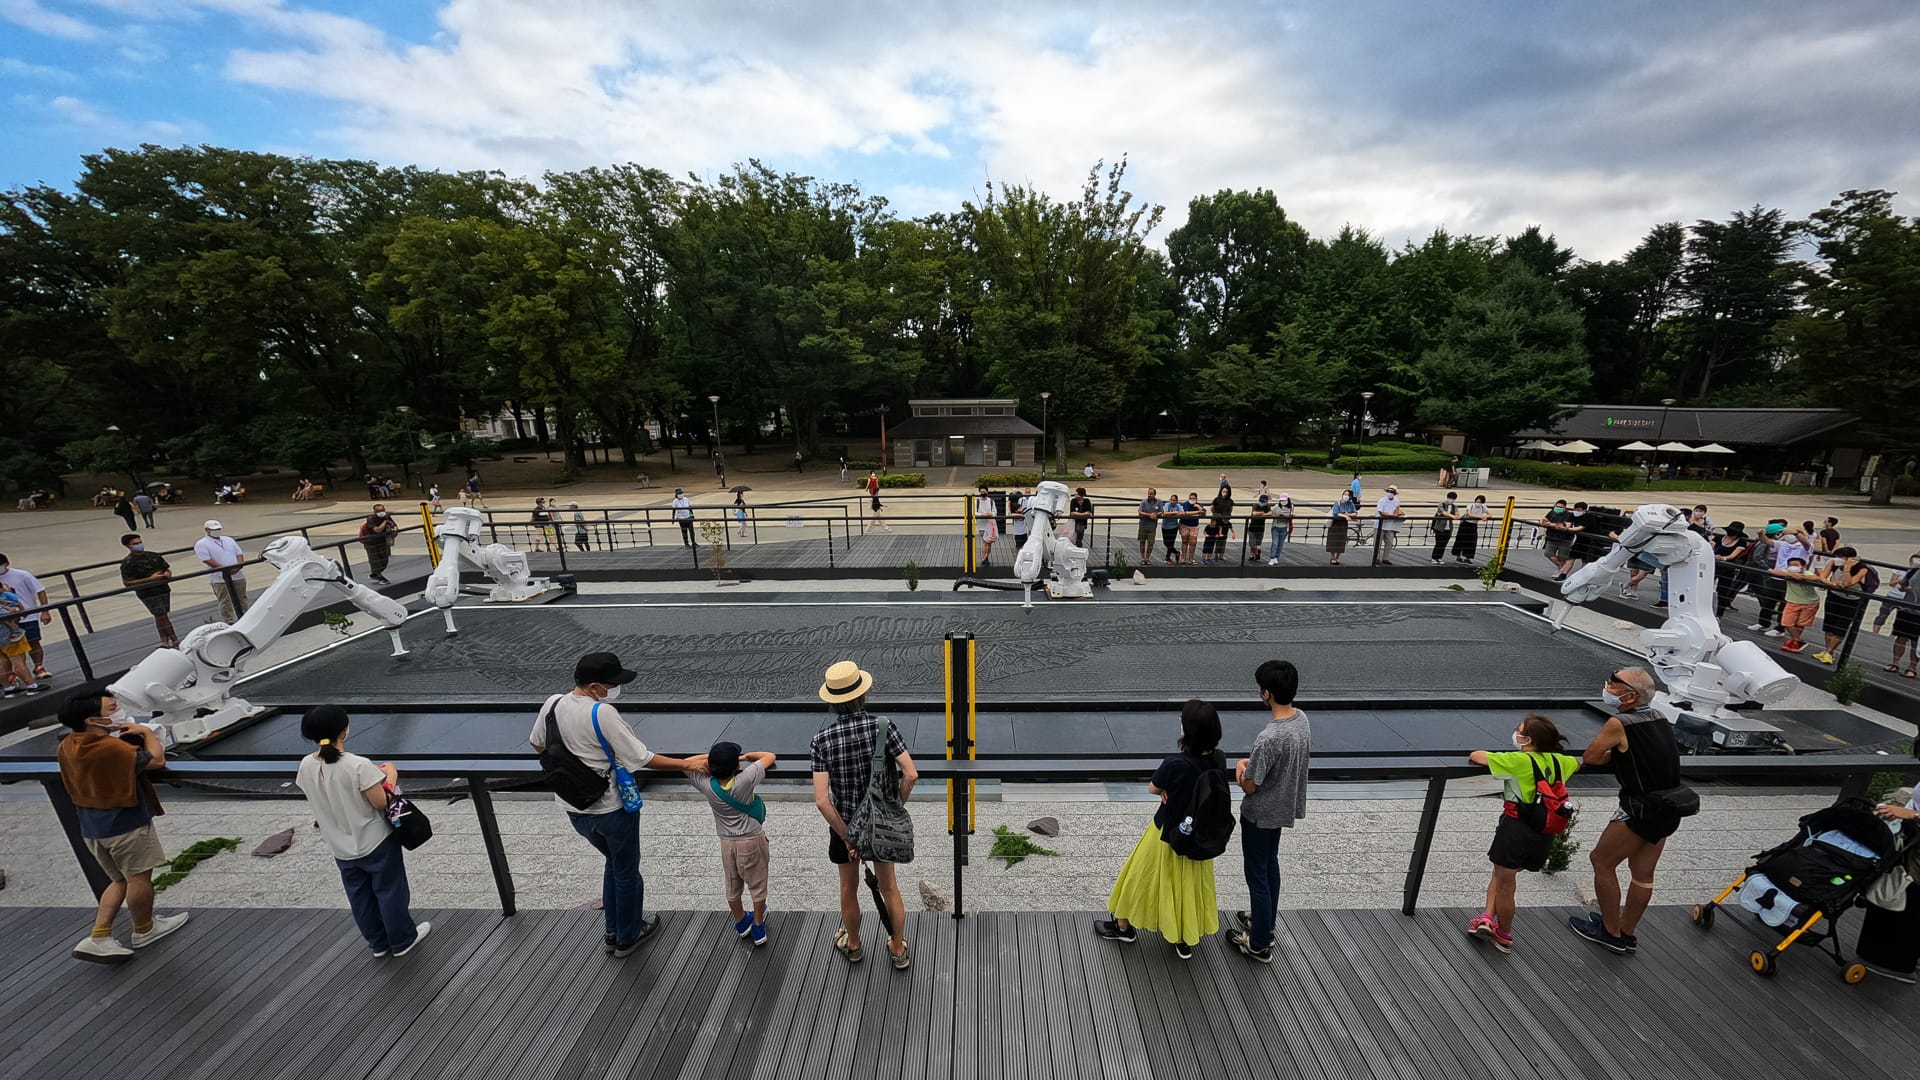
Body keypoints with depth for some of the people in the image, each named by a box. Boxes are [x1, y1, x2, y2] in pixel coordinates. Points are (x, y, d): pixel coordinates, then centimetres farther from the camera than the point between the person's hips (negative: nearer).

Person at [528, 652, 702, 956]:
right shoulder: (603, 713, -28)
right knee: (627, 872, 17)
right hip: (612, 808, -7)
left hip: (574, 808, 7)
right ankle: (627, 937, 35)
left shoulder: (552, 704, -7)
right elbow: (641, 758, -25)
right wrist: (686, 764, -18)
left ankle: (613, 933, 40)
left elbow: (537, 744, 11)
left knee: (613, 862, 28)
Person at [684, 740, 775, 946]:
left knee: (732, 886, 23)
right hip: (752, 840, -3)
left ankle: (741, 923, 42)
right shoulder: (745, 780, -28)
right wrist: (748, 755, -5)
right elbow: (769, 757, -18)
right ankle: (758, 928, 30)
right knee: (757, 885, 16)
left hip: (727, 842, 3)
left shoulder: (707, 785, -19)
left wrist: (710, 757, -9)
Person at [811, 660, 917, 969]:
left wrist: (846, 837, -14)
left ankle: (853, 945, 48)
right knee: (889, 887, 22)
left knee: (849, 888, 25)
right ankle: (898, 950, 40)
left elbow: (822, 801, -25)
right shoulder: (882, 726, -21)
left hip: (844, 823, 0)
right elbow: (911, 773, -24)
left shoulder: (822, 739, -21)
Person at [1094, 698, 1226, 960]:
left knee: (1143, 877, 18)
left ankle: (1124, 926, 39)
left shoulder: (1175, 764, -34)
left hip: (1167, 834, -5)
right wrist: (1173, 789, -11)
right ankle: (1185, 940, 41)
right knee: (1190, 882, 24)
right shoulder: (1219, 760, -16)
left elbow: (1152, 788, -15)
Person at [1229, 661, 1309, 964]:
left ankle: (1259, 944, 27)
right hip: (1284, 807, 8)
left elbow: (1250, 786, -24)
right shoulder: (1302, 719, -9)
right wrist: (1252, 763, -5)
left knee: (1257, 874, 11)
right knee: (1270, 865, 27)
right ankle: (1266, 922, 46)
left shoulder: (1269, 738, -36)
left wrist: (1241, 765, -4)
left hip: (1261, 813, -8)